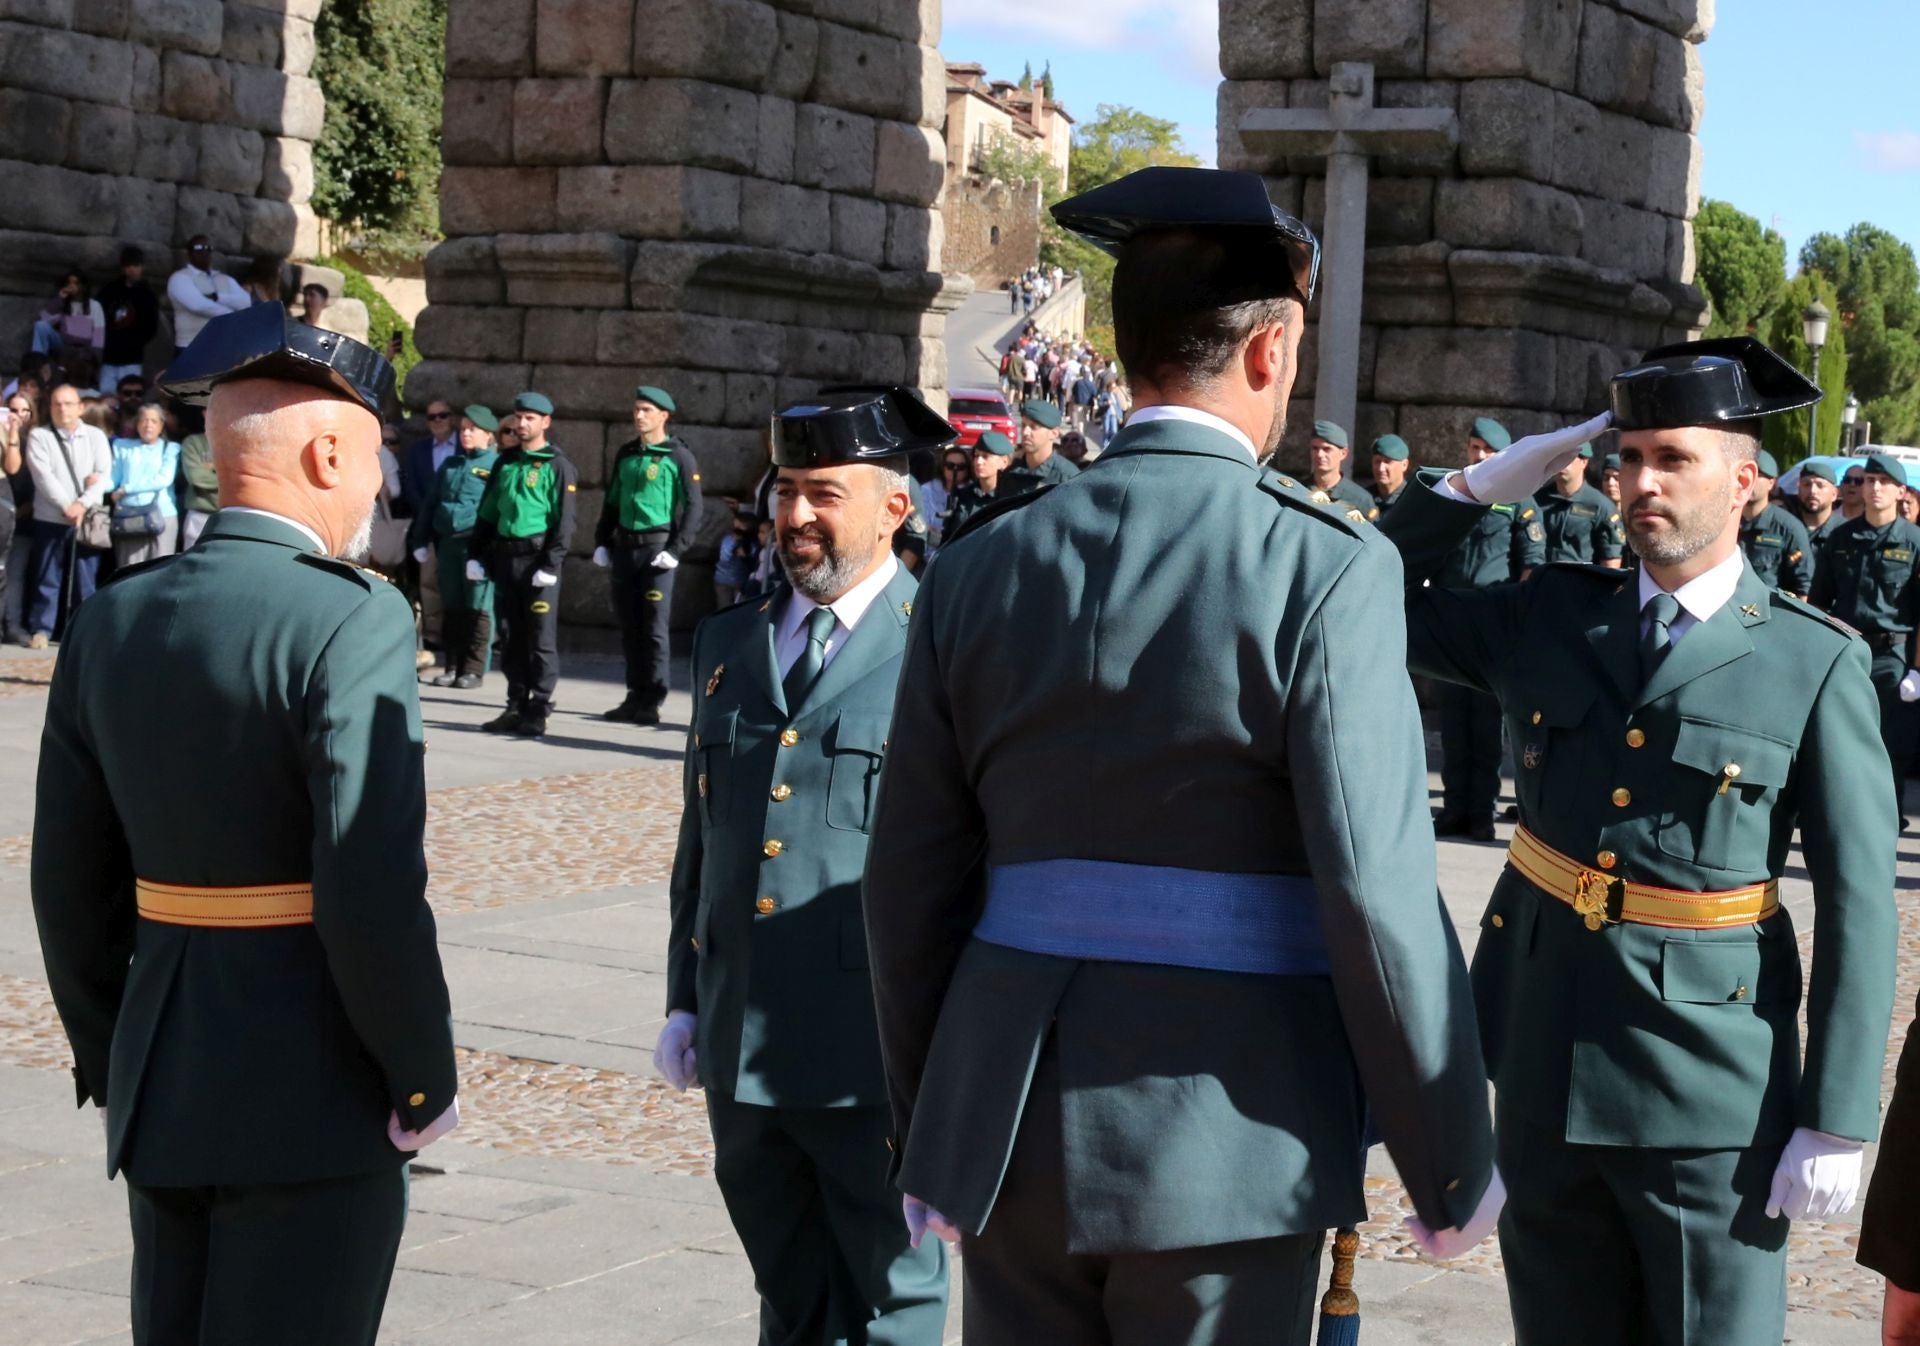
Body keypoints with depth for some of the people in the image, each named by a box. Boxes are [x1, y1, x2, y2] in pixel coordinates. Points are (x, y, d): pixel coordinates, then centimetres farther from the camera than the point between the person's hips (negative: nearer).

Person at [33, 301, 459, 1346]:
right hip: (312, 1099, -7)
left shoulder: (112, 622, 6)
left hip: (160, 1090, 7)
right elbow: (373, 889, -21)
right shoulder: (350, 620, -16)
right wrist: (423, 1081, -10)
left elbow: (71, 882, 11)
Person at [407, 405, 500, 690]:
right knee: (451, 608, 8)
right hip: (448, 543, 6)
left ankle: (473, 670, -1)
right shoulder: (450, 465, 19)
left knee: (477, 608, -4)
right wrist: (421, 542, 13)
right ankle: (452, 667, 13)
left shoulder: (495, 465, 1)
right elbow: (430, 504, 20)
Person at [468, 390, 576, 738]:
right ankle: (516, 706, 17)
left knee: (541, 638, -4)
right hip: (504, 558, 6)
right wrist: (475, 555, 9)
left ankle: (538, 712, -2)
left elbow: (564, 522, -9)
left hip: (537, 558, -6)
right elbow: (486, 512, 17)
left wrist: (551, 565, -16)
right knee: (513, 637, 10)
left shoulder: (558, 467, -3)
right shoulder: (505, 463, 14)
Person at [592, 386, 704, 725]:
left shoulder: (678, 456, -5)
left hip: (657, 547, -6)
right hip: (624, 547, 6)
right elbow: (611, 500, 20)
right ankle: (635, 696, 16)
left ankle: (652, 703, -1)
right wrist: (601, 542, 11)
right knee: (629, 627, 9)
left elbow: (694, 506, -9)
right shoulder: (626, 453, 13)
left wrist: (676, 550, -15)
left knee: (654, 627, -5)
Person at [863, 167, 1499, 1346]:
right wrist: (1453, 1163, -3)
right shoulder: (1327, 570, -10)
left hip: (1009, 1126, 4)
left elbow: (912, 884, 7)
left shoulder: (980, 566, 4)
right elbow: (1378, 894, -14)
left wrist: (927, 1132, 18)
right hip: (1223, 1144, -4)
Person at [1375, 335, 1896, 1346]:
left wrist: (1836, 1121, -10)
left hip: (1708, 1094, -4)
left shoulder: (1815, 664, -6)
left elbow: (1857, 903, -7)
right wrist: (1480, 486, 3)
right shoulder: (1551, 617, 7)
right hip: (1545, 1067, 4)